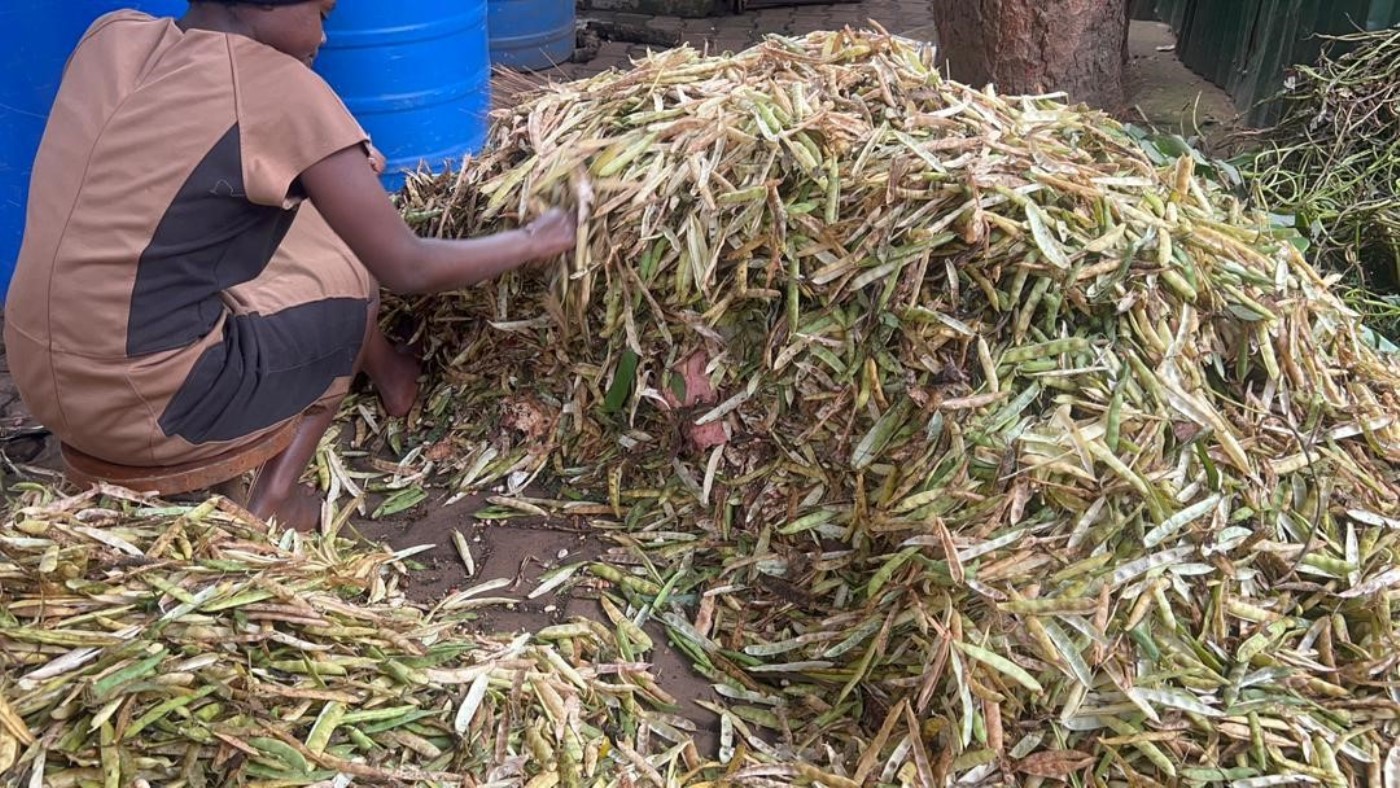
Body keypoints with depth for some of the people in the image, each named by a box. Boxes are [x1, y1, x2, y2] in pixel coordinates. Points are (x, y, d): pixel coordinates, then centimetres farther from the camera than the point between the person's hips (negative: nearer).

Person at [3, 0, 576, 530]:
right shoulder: (277, 86, -14)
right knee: (357, 272, 12)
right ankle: (272, 498, 12)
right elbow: (407, 269, -10)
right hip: (142, 409, -7)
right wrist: (532, 243, 8)